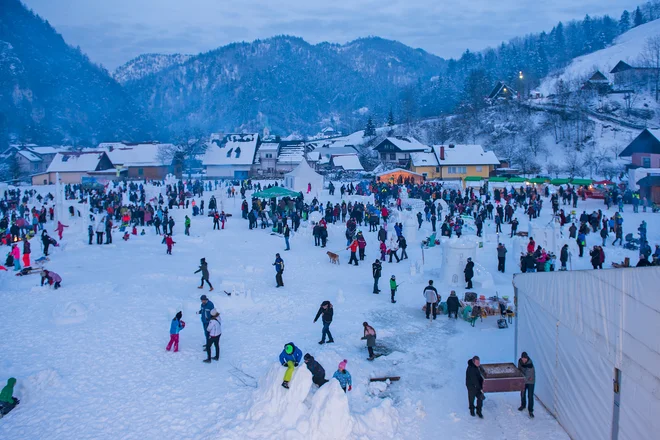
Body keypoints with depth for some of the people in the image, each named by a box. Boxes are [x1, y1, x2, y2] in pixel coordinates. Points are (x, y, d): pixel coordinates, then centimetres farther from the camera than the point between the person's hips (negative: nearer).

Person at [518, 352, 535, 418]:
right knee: (522, 394, 19)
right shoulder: (520, 361, -12)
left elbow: (528, 375, -32)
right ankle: (523, 405, 41)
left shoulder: (530, 364, -31)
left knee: (530, 396, -5)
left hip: (530, 381, -5)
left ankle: (530, 411, 5)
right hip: (523, 380, 5)